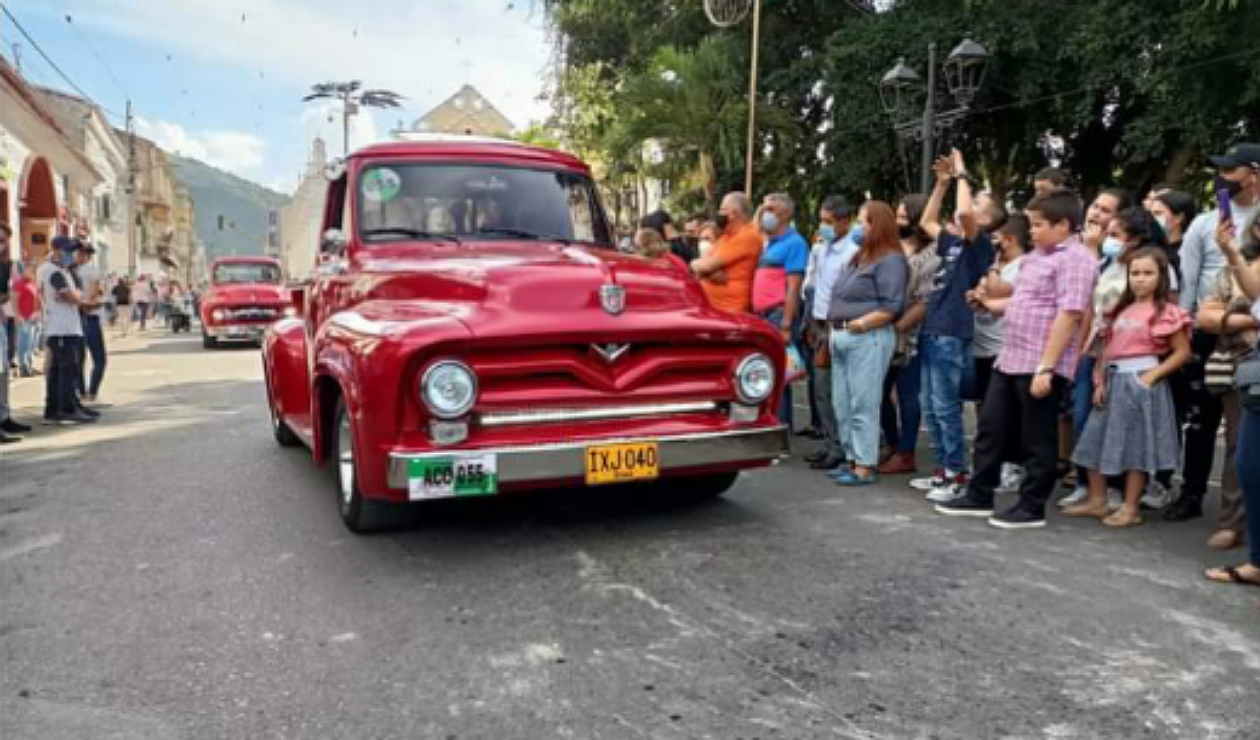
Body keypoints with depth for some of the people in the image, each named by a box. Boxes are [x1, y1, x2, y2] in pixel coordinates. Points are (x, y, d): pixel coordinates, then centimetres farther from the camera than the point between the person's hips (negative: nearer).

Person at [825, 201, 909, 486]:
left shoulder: (890, 261, -8)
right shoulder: (860, 257, 20)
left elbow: (892, 306, -17)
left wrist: (860, 323, -18)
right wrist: (836, 323, 12)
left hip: (868, 338, -10)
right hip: (841, 336, 10)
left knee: (863, 405, -7)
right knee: (843, 405, 12)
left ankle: (865, 467, -3)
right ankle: (852, 459, 21)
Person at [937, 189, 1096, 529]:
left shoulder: (1075, 259, -13)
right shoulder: (1037, 256, 16)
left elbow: (1068, 315, -21)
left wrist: (1045, 367, -25)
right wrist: (992, 304, 17)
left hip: (1041, 366, -9)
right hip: (1010, 359, 9)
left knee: (1036, 440, 3)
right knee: (991, 427, 13)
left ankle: (1032, 508, 16)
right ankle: (979, 497, 24)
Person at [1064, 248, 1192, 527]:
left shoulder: (1166, 311, -5)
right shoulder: (1122, 310, 14)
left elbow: (1182, 352, -6)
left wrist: (1151, 376, -15)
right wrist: (1100, 381, 3)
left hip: (1140, 381, -7)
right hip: (1114, 380, 7)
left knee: (1136, 444, 0)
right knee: (1097, 439, 8)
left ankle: (1131, 508, 10)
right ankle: (1097, 501, 19)